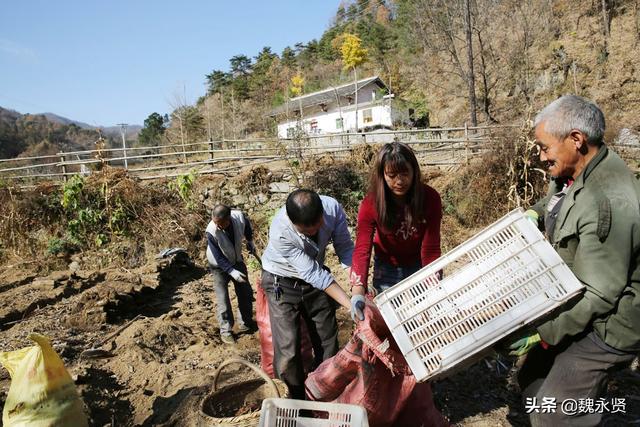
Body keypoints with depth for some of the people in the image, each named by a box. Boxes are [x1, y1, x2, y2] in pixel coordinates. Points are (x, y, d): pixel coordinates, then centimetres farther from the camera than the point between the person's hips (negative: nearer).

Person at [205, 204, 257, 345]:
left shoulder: (239, 217, -26)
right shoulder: (211, 231, -34)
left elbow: (247, 226, 1)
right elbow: (218, 258, -27)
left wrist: (250, 241, 11)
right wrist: (232, 271, -33)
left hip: (237, 261, 4)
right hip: (219, 266, -4)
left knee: (246, 292, 12)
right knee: (222, 299, -4)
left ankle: (246, 322, 32)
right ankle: (225, 330, 12)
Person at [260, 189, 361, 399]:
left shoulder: (333, 208, -26)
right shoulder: (280, 232, -35)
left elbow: (345, 248, -16)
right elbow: (312, 273, -32)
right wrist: (349, 304, -34)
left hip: (315, 277, 4)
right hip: (282, 283, -3)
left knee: (328, 342, 9)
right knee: (288, 350, -6)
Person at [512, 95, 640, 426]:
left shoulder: (608, 203, -30)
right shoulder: (573, 172, -1)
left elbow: (598, 296, -27)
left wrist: (545, 334, -23)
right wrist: (536, 213, 5)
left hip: (602, 326, -9)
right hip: (571, 306, 9)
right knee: (532, 381, 19)